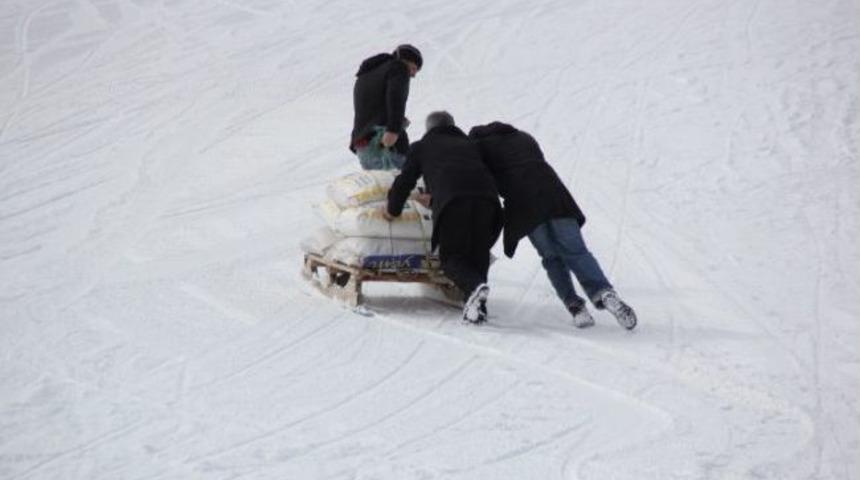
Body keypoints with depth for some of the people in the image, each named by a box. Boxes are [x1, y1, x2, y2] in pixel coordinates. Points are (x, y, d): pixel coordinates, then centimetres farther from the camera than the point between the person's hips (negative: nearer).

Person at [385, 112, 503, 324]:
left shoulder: (421, 147, 28)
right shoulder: (470, 145, 37)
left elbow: (405, 181, 24)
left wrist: (393, 210, 40)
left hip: (452, 202, -3)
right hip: (487, 197, 3)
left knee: (451, 256, 4)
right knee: (478, 253, 16)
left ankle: (475, 286, -25)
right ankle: (477, 305, 2)